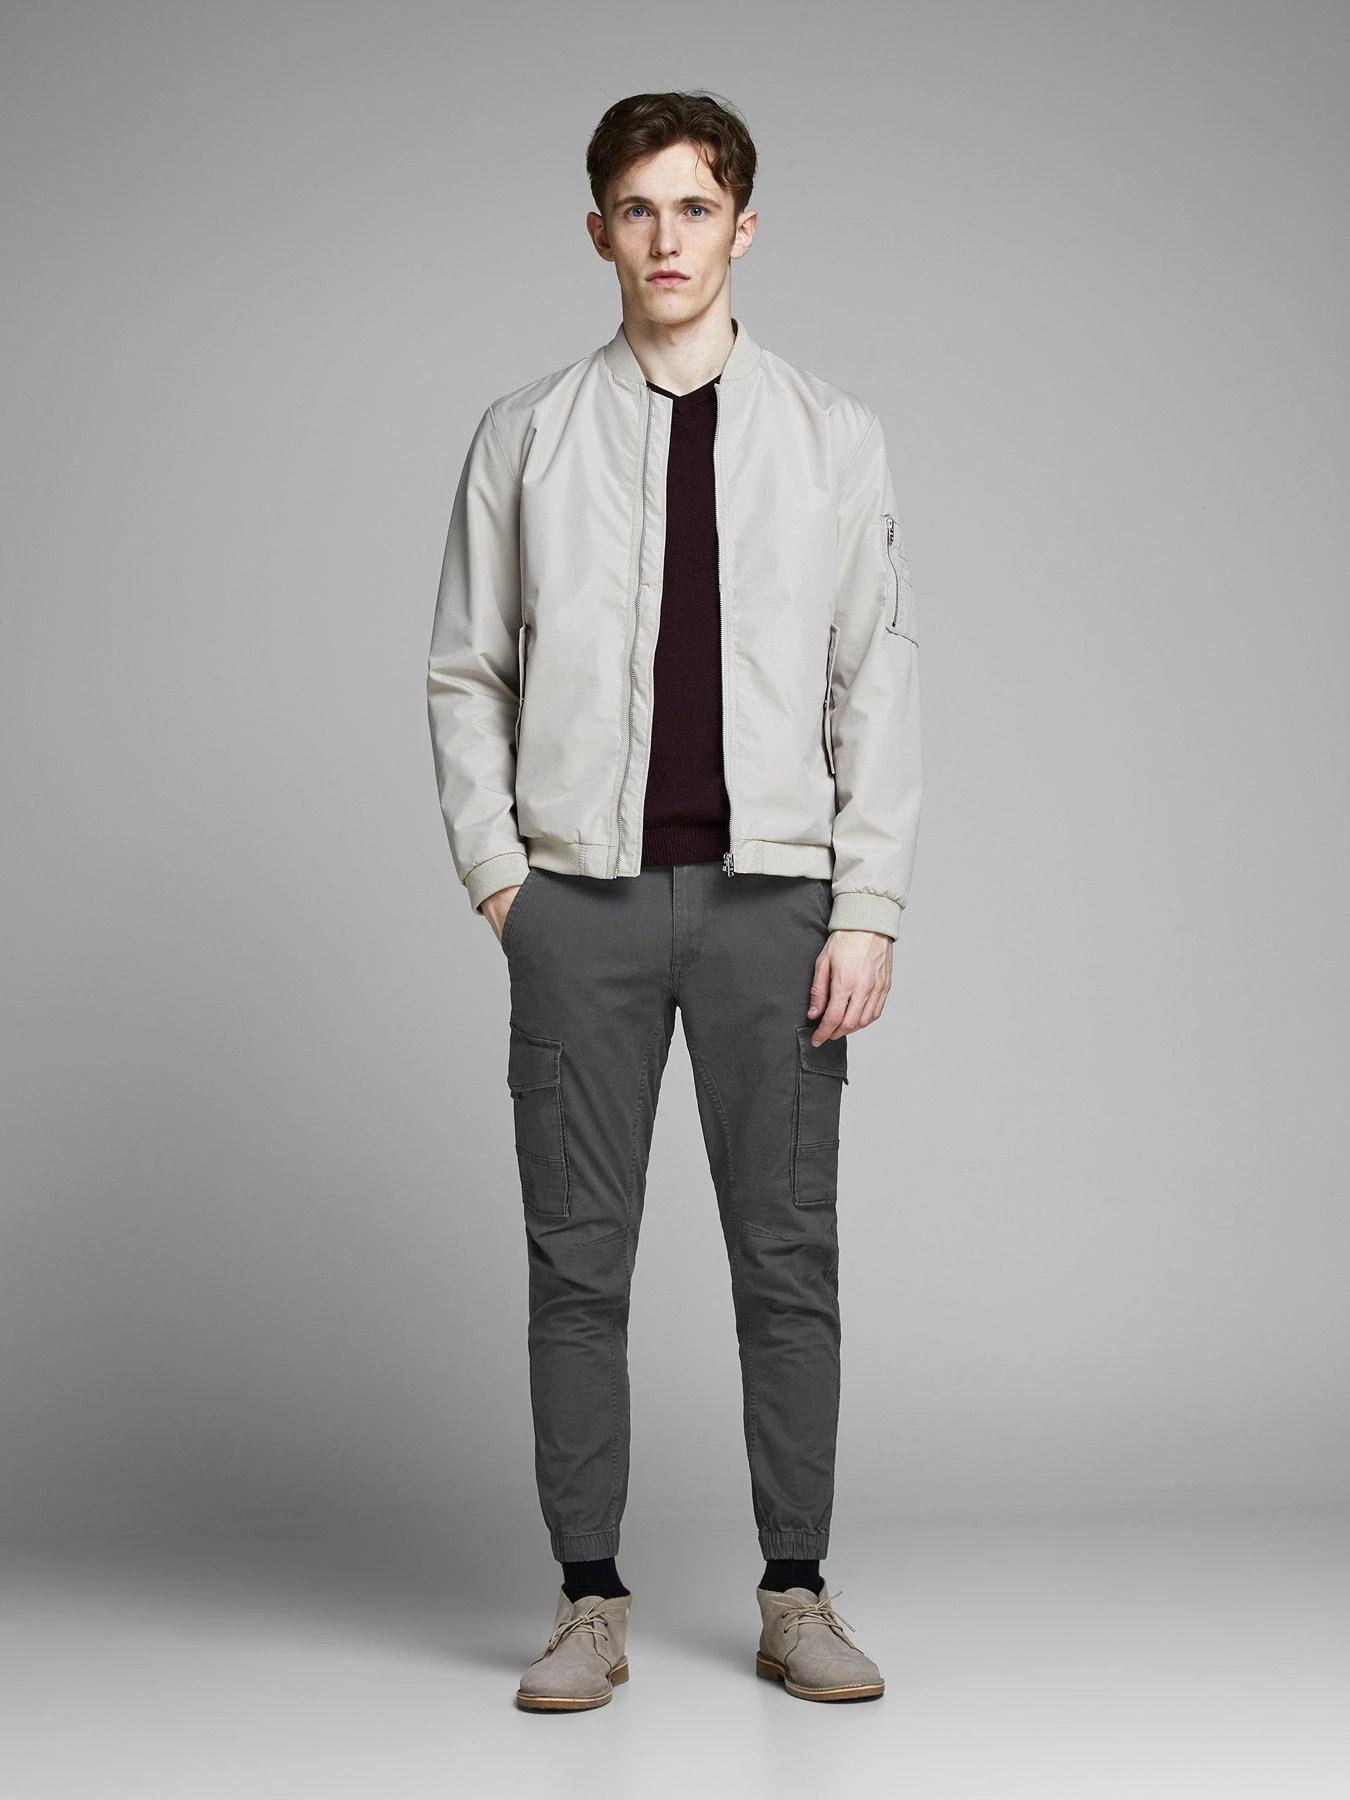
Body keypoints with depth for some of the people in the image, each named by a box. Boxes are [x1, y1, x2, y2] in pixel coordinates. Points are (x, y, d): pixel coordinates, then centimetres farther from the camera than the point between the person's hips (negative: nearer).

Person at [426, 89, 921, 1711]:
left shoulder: (833, 437, 7)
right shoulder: (525, 439, 8)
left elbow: (877, 683, 4)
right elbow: (465, 673, 10)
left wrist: (867, 908, -3)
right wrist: (497, 874, 0)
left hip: (773, 893, 0)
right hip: (583, 897, 0)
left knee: (789, 1253, 3)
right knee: (577, 1259, 3)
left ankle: (796, 1597, 14)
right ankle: (590, 1605, 12)